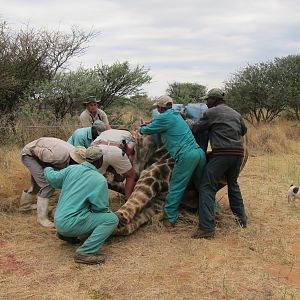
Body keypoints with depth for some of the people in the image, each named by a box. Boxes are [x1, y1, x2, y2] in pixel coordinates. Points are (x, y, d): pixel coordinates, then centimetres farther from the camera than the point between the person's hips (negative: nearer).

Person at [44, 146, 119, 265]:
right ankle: (84, 253, -16)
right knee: (112, 219, -11)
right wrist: (108, 211, 11)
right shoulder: (100, 180, -13)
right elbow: (100, 207, -12)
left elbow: (52, 178, 9)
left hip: (58, 221, 8)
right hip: (71, 223, -8)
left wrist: (48, 169, 32)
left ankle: (65, 234, 18)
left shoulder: (72, 169, 2)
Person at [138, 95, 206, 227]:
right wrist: (150, 123, 39)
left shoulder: (164, 118, -1)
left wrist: (140, 129, 31)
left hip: (186, 155, -8)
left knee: (176, 187, -1)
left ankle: (169, 218, 2)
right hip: (199, 152, 8)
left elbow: (147, 130, 11)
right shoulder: (176, 115, 23)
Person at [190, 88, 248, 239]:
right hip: (238, 153, 7)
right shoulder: (235, 114, 20)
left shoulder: (211, 113, 0)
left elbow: (195, 129, 4)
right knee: (233, 185, 26)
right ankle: (241, 218, 33)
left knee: (207, 187, -5)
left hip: (222, 154, -7)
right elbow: (243, 130, 32)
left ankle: (207, 227, -13)